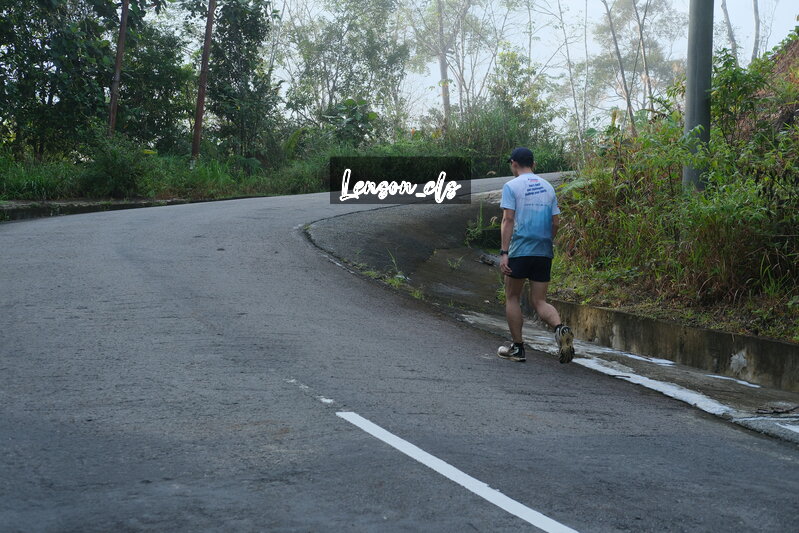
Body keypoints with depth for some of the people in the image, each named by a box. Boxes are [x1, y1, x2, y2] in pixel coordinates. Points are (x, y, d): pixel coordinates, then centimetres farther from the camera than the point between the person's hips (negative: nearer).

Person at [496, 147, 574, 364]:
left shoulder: (511, 186, -3)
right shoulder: (548, 187, 13)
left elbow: (508, 220, -12)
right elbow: (556, 221, 12)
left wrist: (504, 252, -14)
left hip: (520, 250, -5)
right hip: (544, 252, 5)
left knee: (512, 298, 10)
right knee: (539, 301, 7)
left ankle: (517, 347, 11)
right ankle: (560, 328, -21)